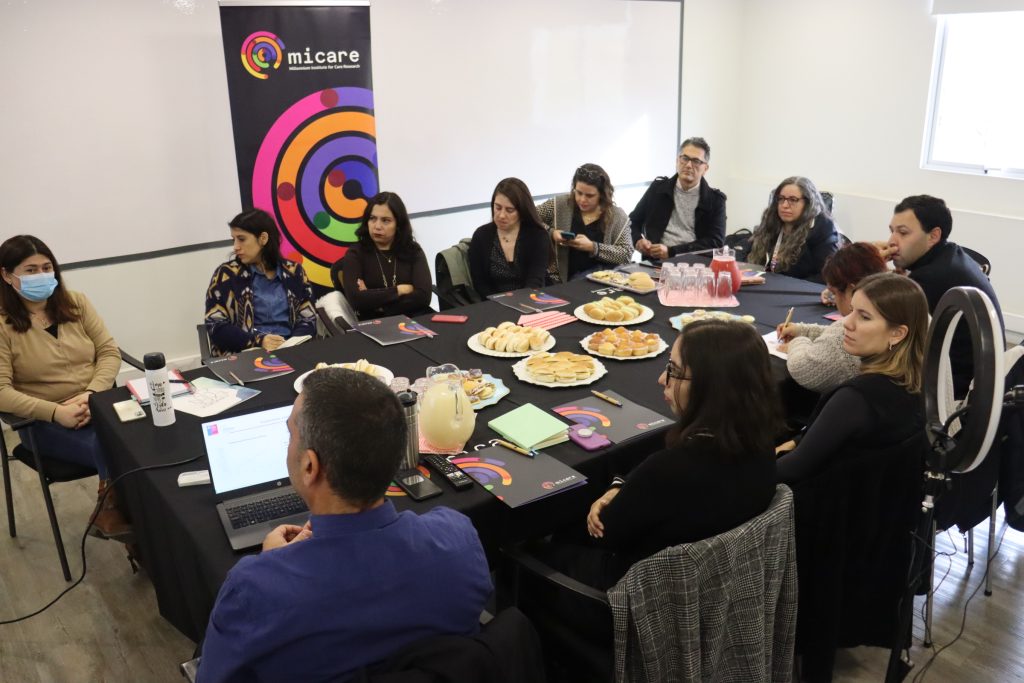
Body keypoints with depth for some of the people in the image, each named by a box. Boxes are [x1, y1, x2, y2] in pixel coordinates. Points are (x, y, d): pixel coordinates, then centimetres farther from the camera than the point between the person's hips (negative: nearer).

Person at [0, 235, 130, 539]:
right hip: (46, 422, -4)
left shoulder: (76, 303, 6)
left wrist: (92, 394, -14)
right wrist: (56, 411, -25)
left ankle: (113, 507, -7)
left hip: (99, 405, 4)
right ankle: (118, 510, -8)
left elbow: (109, 352, 4)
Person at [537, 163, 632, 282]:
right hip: (565, 281, 0)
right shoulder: (559, 205, 2)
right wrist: (550, 233, -11)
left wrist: (593, 247, -17)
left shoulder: (617, 216, 1)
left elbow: (627, 254, -6)